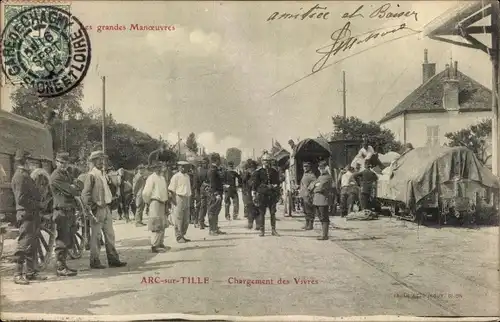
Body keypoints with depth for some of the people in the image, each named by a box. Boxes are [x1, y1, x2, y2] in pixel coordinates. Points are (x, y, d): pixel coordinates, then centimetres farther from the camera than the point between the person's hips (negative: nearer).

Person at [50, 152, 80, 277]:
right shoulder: (56, 176, -10)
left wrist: (73, 189, -4)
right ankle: (60, 268, -2)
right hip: (62, 211, -9)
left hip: (70, 211, 9)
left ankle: (62, 265, 21)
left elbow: (74, 189, 17)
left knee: (68, 240, 13)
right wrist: (77, 191, 4)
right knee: (62, 241, -7)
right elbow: (71, 191, -15)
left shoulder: (66, 174, 21)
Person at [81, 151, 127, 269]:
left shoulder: (103, 174, 15)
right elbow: (85, 194, -15)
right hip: (97, 210, -8)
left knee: (110, 235, 10)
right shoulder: (91, 175, -11)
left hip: (106, 208, 8)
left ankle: (113, 259, 17)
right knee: (96, 236, 0)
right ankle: (94, 261, 8)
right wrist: (90, 208, -16)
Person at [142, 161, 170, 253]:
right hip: (155, 203, -9)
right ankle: (155, 246, -4)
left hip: (162, 203, 9)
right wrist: (148, 202, -5)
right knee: (157, 226, -9)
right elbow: (145, 193, -16)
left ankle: (161, 243, 27)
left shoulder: (162, 178, 14)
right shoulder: (151, 178, -12)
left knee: (163, 225, 16)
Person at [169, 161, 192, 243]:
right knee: (178, 220, -2)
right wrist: (174, 200, -16)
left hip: (186, 199, 7)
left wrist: (189, 199, 15)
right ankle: (179, 237, 5)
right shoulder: (176, 176, -8)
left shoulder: (187, 176, 14)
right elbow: (171, 190, -10)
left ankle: (182, 235, 23)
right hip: (179, 198, -7)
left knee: (186, 220, 11)